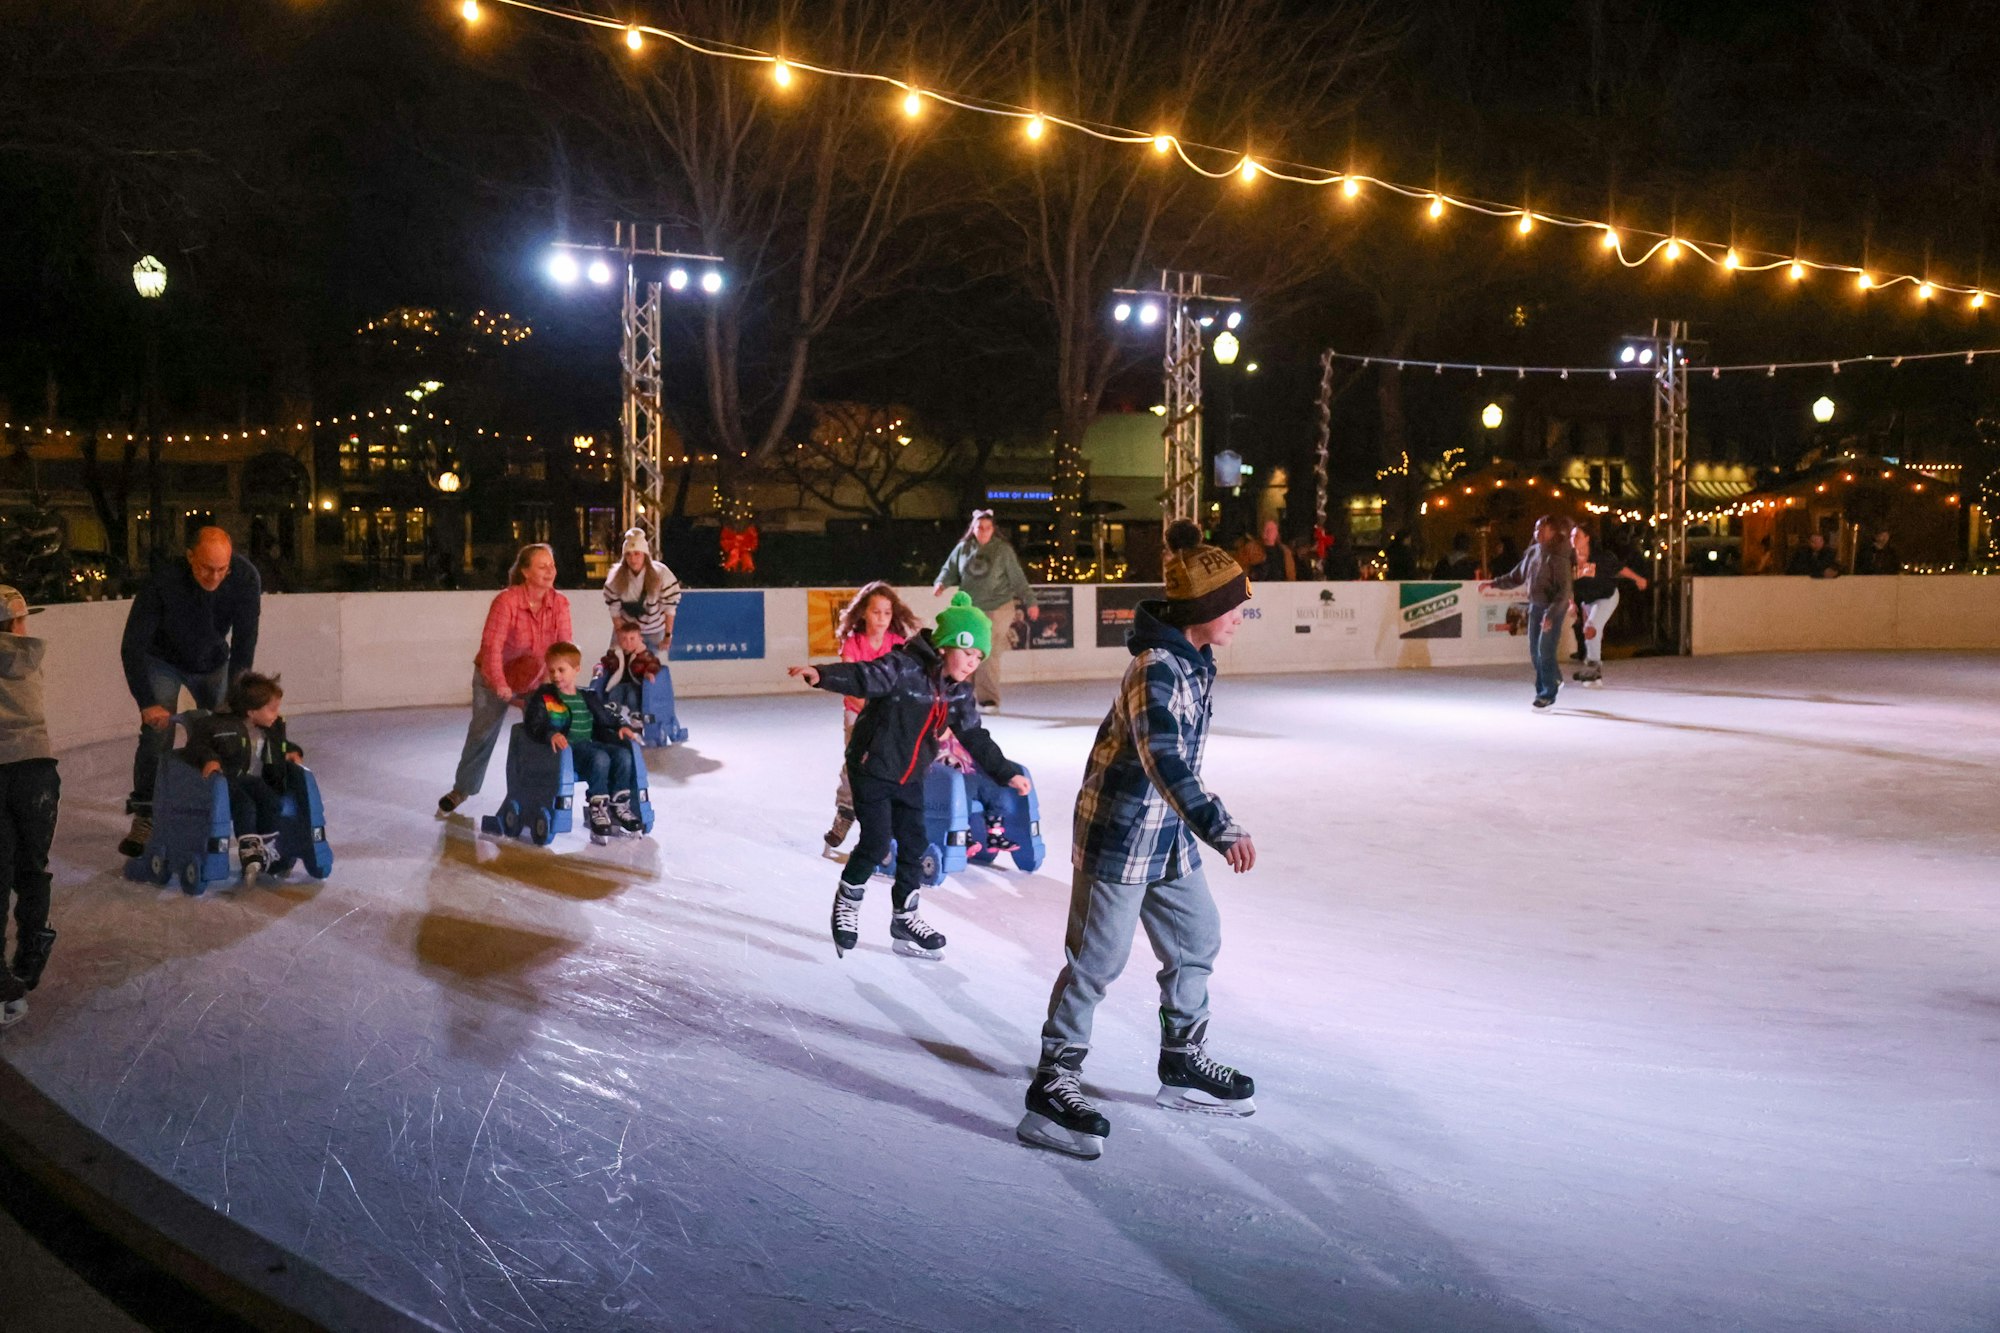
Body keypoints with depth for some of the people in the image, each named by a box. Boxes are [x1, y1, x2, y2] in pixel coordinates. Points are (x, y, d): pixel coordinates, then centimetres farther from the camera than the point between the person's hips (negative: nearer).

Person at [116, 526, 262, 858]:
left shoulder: (246, 578, -29)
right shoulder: (164, 582, -36)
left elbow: (244, 641, -22)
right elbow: (132, 647, -29)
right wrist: (147, 703, -34)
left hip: (213, 662, 3)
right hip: (163, 660, -3)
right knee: (158, 733, -14)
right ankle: (145, 817, -2)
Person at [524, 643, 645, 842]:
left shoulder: (588, 698, 21)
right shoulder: (543, 696, 4)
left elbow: (606, 718, 28)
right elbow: (533, 724, -9)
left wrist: (620, 727, 6)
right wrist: (551, 734, -29)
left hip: (589, 744, 6)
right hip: (567, 748, -6)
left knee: (623, 754, -19)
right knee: (600, 758, -33)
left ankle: (619, 804, -8)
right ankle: (597, 808, -24)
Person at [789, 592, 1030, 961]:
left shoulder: (959, 694, 3)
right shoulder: (905, 669, -19)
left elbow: (976, 739, 11)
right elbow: (864, 677, -33)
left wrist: (1007, 772, 11)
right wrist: (822, 674, -51)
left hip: (910, 779, 7)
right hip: (872, 769, -7)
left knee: (914, 845, 9)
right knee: (876, 842, -9)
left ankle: (905, 920, 23)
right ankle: (848, 897, 19)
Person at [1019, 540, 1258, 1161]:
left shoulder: (1195, 662, 6)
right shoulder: (1156, 669, -24)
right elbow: (1165, 761, -36)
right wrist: (1222, 828, -44)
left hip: (1168, 835, 10)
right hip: (1119, 833, -10)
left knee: (1196, 938, 18)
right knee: (1097, 959, -5)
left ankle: (1183, 1063, 33)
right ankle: (1053, 1085, 3)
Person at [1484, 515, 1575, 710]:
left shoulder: (1559, 557, -16)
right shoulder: (1533, 552, 5)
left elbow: (1564, 591, -20)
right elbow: (1517, 576, 15)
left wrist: (1551, 614, -28)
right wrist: (1494, 584, 8)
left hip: (1553, 608, -7)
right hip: (1535, 606, 7)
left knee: (1545, 651, -6)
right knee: (1535, 651, 11)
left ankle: (1547, 693, 6)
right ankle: (1554, 679, 31)